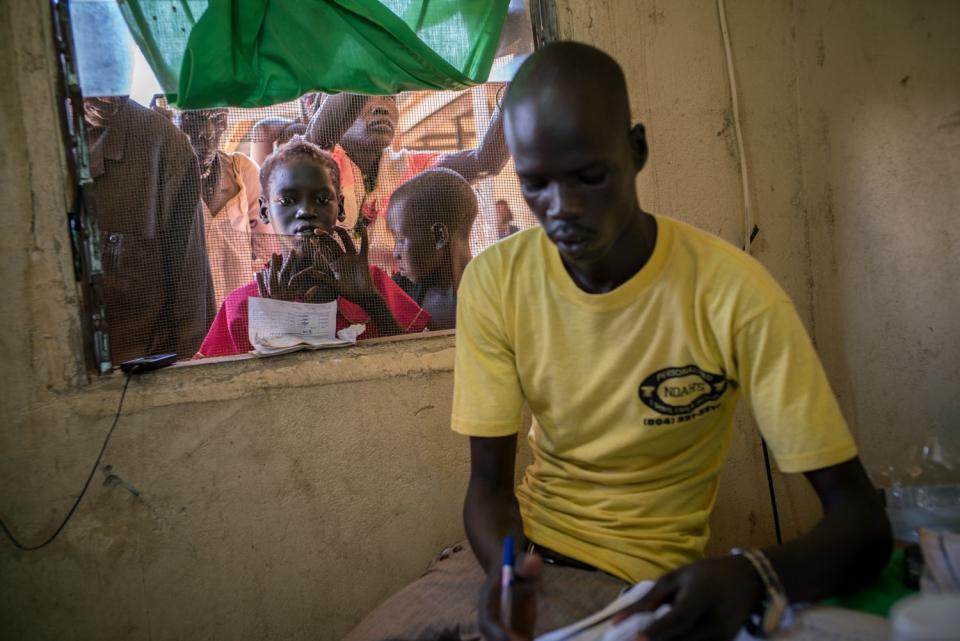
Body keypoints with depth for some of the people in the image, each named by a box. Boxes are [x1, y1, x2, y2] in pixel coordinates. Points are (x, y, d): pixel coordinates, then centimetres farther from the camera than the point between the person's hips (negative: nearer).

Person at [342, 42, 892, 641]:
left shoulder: (733, 293, -20)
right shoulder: (494, 281, -10)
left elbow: (862, 519, -17)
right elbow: (489, 482, -5)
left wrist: (751, 576, -37)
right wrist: (504, 563, -26)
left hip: (647, 583, -2)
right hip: (524, 552, 3)